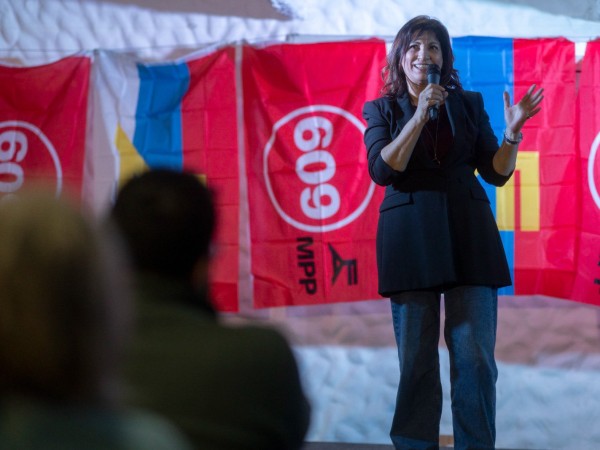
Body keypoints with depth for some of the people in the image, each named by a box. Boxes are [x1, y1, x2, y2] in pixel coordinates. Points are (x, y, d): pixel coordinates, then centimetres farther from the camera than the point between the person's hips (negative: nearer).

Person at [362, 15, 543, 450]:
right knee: (416, 358, 2)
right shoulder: (382, 110, 8)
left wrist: (512, 132, -8)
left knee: (475, 356, -4)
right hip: (410, 235, -1)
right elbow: (382, 170, -8)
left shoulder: (469, 104, 11)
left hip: (468, 235, 1)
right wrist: (420, 116, -13)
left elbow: (496, 173, 9)